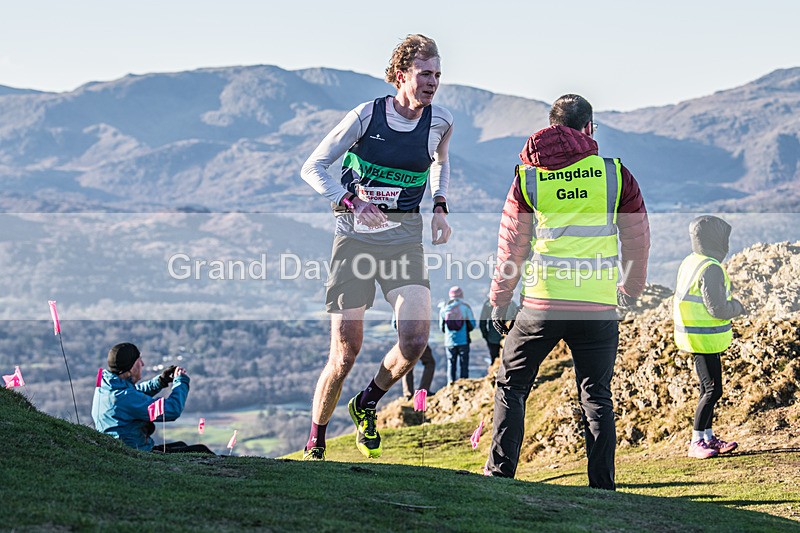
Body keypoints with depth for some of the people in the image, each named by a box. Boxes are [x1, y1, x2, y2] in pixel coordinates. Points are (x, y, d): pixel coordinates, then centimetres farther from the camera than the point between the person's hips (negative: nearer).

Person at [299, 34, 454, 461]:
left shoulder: (441, 121, 2)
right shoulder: (367, 116, -9)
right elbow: (313, 168, -3)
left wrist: (439, 207, 9)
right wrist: (351, 202, -18)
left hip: (404, 241, 3)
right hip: (356, 238, -3)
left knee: (415, 339, -19)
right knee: (345, 353, -3)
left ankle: (366, 404, 11)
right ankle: (315, 444, 18)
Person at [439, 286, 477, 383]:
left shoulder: (444, 308, 1)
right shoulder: (465, 307, -6)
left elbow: (441, 327, 7)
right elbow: (472, 324, -3)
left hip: (449, 341, 2)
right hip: (463, 341, -2)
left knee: (451, 365, 8)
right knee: (464, 364, 3)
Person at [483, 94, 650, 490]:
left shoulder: (528, 177, 3)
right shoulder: (615, 174, 2)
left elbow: (511, 245, 6)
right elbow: (637, 238, 10)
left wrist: (500, 301, 17)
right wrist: (630, 289, 26)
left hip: (542, 304, 0)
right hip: (599, 307, 1)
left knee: (511, 386, 14)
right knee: (596, 395, 11)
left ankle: (500, 473, 9)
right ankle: (602, 487, 8)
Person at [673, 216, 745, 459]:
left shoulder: (689, 263, 11)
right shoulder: (711, 268, -19)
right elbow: (718, 309, -22)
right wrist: (738, 307, -1)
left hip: (694, 336, 10)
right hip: (705, 339, -10)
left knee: (708, 389, 16)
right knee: (713, 390, -7)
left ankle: (708, 437, 24)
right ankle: (696, 443, -5)